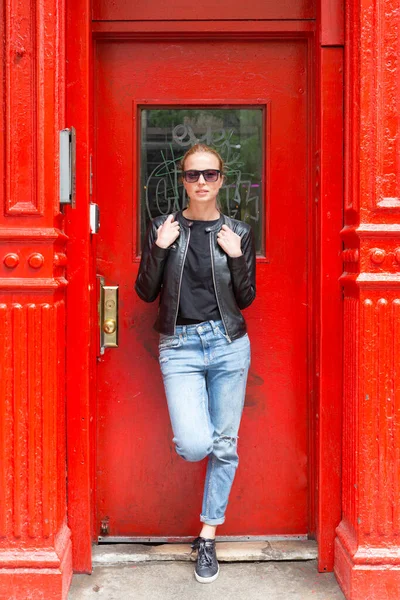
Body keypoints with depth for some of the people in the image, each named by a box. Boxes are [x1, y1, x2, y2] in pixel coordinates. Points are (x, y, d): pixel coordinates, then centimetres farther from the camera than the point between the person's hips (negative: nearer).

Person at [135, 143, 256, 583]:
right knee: (194, 446, -15)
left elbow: (246, 300, 3)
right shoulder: (163, 228, 3)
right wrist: (159, 249, -12)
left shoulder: (238, 232, 4)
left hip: (228, 344, 1)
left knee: (224, 446, 6)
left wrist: (236, 257, -11)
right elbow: (145, 292, 1)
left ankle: (208, 538, 23)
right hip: (179, 347, -1)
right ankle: (195, 431, 24)